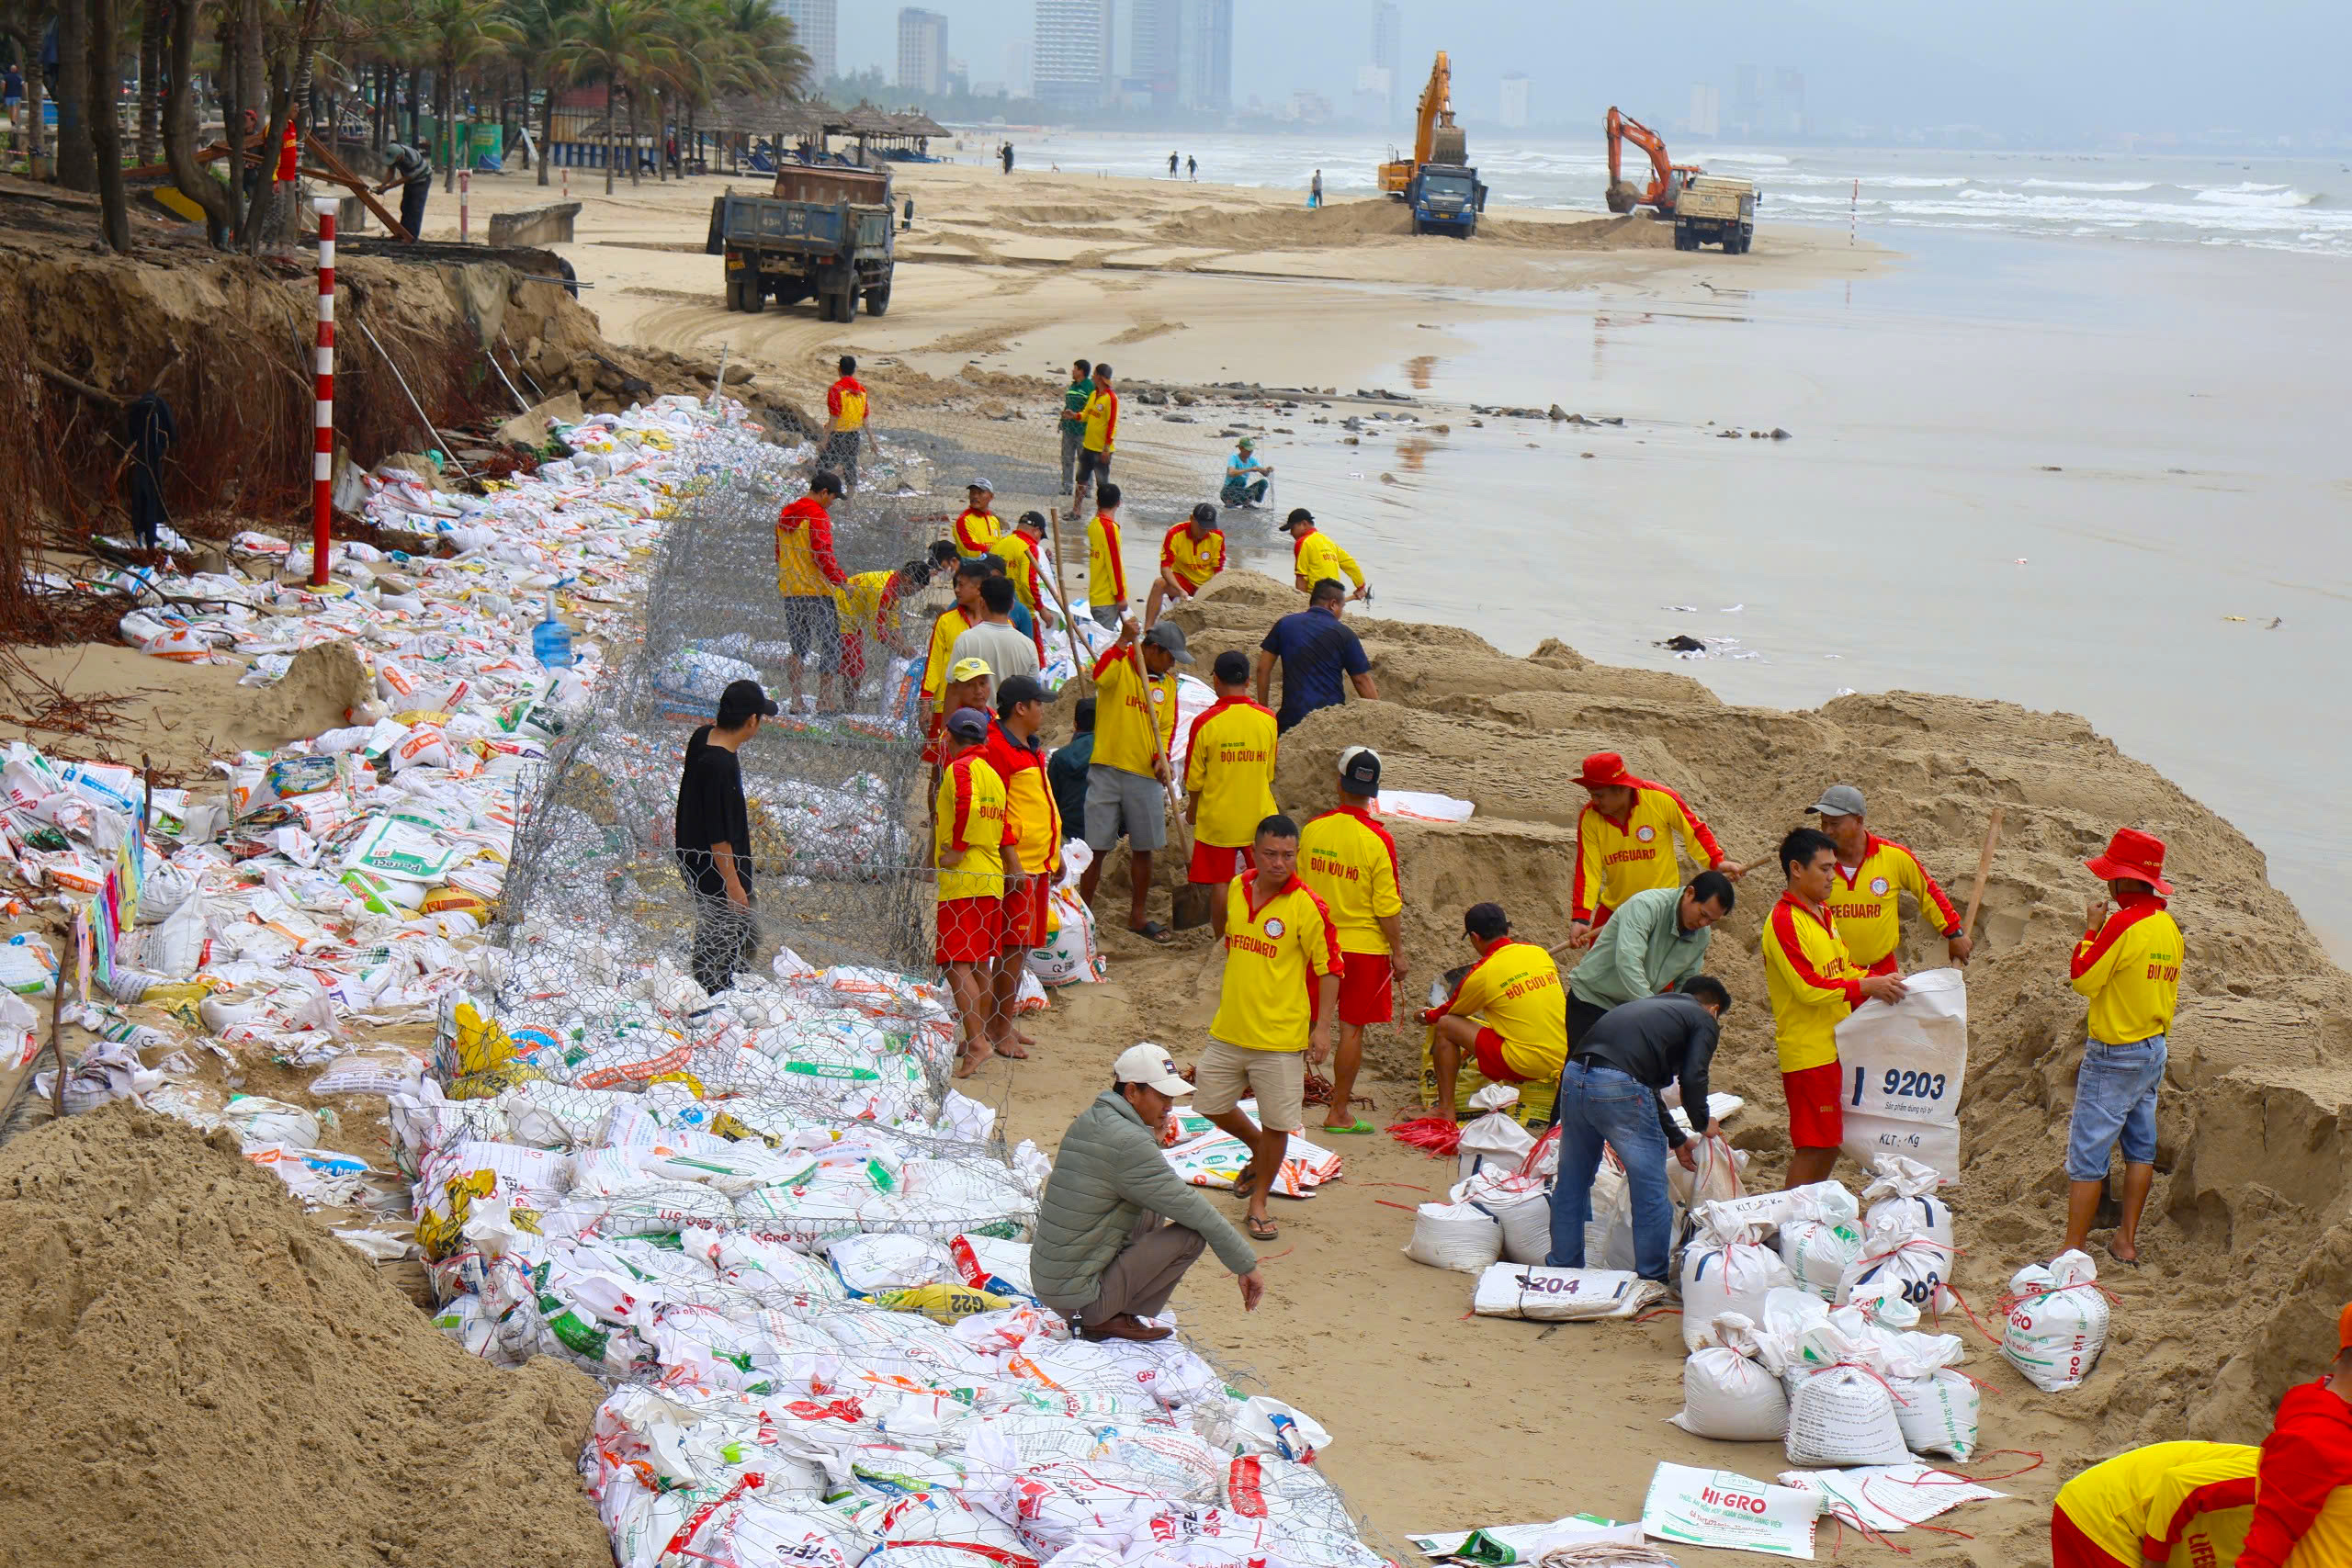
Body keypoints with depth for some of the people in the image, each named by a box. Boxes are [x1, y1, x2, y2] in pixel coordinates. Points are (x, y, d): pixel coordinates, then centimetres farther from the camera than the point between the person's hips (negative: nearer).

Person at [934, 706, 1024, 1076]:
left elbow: (968, 807, -27)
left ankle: (976, 1042, -20)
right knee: (981, 961, 17)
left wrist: (958, 848, -18)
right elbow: (1006, 825, 16)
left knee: (956, 964, -11)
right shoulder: (994, 774, 15)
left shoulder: (959, 768, -9)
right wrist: (1012, 863, 20)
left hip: (959, 882, -8)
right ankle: (984, 1032, 25)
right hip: (992, 879, 9)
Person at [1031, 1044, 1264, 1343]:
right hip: (1078, 1294, -9)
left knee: (1151, 1212, 24)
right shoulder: (1128, 1144, -21)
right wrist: (1246, 1265, -9)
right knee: (1191, 1234, -13)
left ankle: (1102, 1313, 13)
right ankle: (1108, 1319, -4)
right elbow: (1194, 1210, -16)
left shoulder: (1089, 1120, 8)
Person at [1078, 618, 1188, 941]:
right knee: (1096, 848, -2)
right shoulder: (1120, 664, -4)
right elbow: (1101, 675, -27)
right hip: (1107, 770, -5)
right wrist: (1123, 640, -32)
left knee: (1143, 849, 10)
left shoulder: (1167, 683, 11)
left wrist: (1161, 758, -6)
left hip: (1145, 775, 5)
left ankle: (1137, 917, 23)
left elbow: (1167, 726, 12)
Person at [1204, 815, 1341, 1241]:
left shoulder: (1307, 907, -15)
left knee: (1276, 1124, 2)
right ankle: (1259, 1153, 42)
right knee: (1211, 1103, 15)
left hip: (1281, 1036, -5)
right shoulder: (1237, 889, 2)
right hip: (1229, 1029, 5)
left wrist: (1322, 1027, -14)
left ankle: (1258, 1202, 21)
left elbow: (1329, 968, -10)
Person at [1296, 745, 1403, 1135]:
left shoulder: (1312, 829, -5)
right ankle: (1338, 1112, 9)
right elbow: (1387, 906, -13)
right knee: (1352, 1028, 4)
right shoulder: (1377, 840, -17)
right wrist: (1397, 952, -2)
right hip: (1364, 946, -4)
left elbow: (1300, 887, 6)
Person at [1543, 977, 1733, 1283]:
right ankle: (1651, 1281, 12)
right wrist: (1703, 1123, 17)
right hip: (1619, 1090, -7)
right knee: (1651, 1194, 6)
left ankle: (1562, 1268, 28)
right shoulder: (1704, 1020, 14)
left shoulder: (1651, 1005, 35)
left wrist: (1677, 1139, 39)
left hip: (1574, 1077, 7)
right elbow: (1692, 1078, -1)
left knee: (1570, 1186, 19)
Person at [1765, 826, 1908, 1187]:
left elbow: (1845, 969, 21)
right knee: (1811, 1147, -6)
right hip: (1807, 1052, -9)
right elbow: (1808, 988, -22)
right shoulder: (1784, 921, -16)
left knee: (1829, 1144, 13)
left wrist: (1881, 983, 4)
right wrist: (1867, 986, -22)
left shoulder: (1824, 914, 14)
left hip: (1835, 1046, 9)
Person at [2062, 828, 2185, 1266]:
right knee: (2140, 1146, 15)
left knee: (2088, 1153, -4)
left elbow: (2083, 979, -15)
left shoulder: (2123, 923, -20)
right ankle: (2127, 1241, 21)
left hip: (2115, 1055, -9)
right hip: (2155, 1049, 9)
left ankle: (2073, 1250, -3)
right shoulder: (2167, 925, 6)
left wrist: (2091, 929, -5)